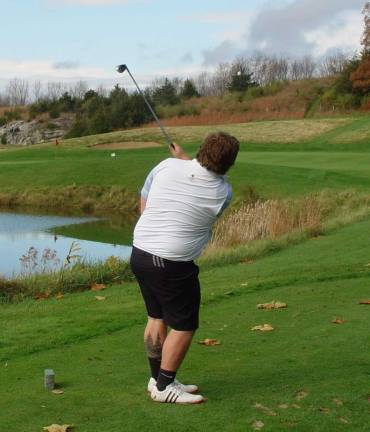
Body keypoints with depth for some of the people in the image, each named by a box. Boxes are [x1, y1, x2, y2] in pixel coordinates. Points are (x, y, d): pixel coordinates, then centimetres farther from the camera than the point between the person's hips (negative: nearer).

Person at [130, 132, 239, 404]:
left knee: (157, 317, 19)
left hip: (140, 252, 6)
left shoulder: (166, 166, -4)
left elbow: (144, 205, 9)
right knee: (184, 326, 8)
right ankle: (164, 386, 13)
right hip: (173, 264, -6)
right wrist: (184, 158, 23)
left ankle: (157, 377, 30)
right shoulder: (223, 194, -10)